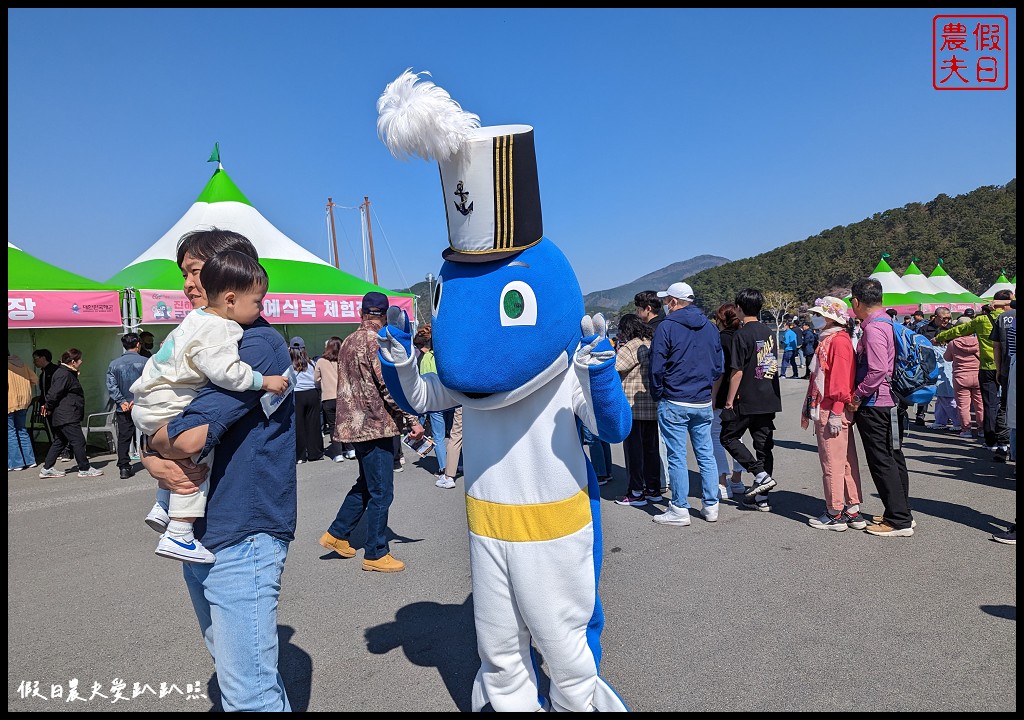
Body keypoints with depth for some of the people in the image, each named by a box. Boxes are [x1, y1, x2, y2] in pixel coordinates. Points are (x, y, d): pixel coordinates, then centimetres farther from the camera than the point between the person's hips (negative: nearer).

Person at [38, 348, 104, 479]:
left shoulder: (68, 374, 17)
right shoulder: (64, 375, -17)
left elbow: (53, 394, 24)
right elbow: (54, 394, -19)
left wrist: (48, 406, 16)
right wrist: (49, 408, -6)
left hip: (63, 417, 11)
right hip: (67, 417, -11)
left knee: (59, 442, 15)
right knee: (78, 441, -6)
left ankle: (47, 469, 20)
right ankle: (85, 469, 0)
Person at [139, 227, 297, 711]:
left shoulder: (259, 344, -17)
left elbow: (189, 435, -26)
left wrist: (155, 442, -4)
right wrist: (156, 463, -9)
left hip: (241, 538, -9)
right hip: (197, 535, 9)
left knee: (247, 693, -3)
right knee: (232, 669, 22)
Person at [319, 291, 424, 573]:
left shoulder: (348, 342, 12)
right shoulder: (377, 341, -14)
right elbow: (390, 387, -19)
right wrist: (413, 420, -13)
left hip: (355, 424, 9)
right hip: (375, 425, -9)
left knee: (366, 484, 23)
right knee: (381, 493, 1)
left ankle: (337, 534, 30)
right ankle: (375, 554, 10)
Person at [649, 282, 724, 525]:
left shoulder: (667, 327, -10)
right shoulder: (710, 327, 10)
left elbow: (657, 367, -10)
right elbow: (718, 366, 14)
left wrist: (658, 395, 3)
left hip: (674, 403, -6)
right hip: (704, 404, 6)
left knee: (677, 457, 1)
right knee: (706, 455, 12)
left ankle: (680, 510, 7)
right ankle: (711, 506, 18)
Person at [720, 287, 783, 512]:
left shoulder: (742, 335, -13)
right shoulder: (769, 332, 11)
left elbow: (737, 371, -15)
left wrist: (729, 401, -11)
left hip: (747, 400, -7)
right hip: (769, 399, 7)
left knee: (729, 437, 8)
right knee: (764, 444, 9)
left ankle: (761, 475, -4)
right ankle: (761, 498, 14)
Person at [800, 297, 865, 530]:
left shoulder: (839, 341, -13)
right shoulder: (825, 340, 18)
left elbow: (841, 380, -19)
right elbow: (816, 378, 22)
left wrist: (836, 414, -21)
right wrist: (808, 408, 24)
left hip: (832, 412, -10)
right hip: (823, 410, 10)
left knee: (833, 463, -3)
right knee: (846, 461, 13)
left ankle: (835, 515, 6)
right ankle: (853, 512, 20)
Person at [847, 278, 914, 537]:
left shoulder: (873, 328, -19)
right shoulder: (889, 323, 11)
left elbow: (878, 370, -27)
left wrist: (857, 397, -16)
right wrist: (862, 395, 17)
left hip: (875, 406, -10)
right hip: (893, 402, 10)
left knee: (882, 462, -2)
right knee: (894, 458, 17)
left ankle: (898, 521, 5)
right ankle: (901, 513, 29)